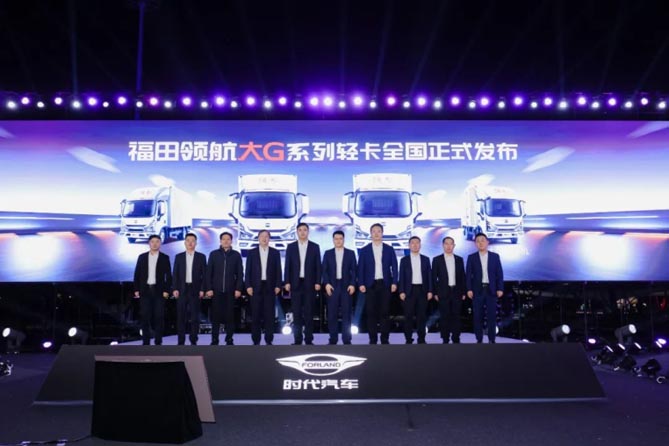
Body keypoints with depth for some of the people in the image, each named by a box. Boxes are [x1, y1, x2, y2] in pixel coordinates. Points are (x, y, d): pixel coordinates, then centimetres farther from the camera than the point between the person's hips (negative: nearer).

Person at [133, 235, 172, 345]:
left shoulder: (165, 258, 3)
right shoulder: (142, 257, 7)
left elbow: (168, 275, 1)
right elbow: (137, 274, 7)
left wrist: (166, 290, -7)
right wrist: (136, 290, 1)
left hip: (159, 291, -1)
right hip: (145, 290, 1)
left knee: (159, 316, -1)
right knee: (145, 317, 1)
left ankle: (158, 342, 6)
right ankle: (146, 342, 8)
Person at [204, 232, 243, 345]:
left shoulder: (236, 255, 6)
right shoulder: (213, 254, 6)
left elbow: (240, 273, 4)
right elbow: (208, 272, 4)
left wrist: (238, 289, -4)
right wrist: (209, 288, -4)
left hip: (230, 290, 0)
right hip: (216, 290, 0)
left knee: (230, 316, 2)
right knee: (215, 315, 1)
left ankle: (229, 340, 9)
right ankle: (214, 340, 8)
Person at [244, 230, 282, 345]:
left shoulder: (275, 252, 8)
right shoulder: (252, 252, 7)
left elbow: (278, 270, 5)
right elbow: (248, 270, 3)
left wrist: (278, 285, -3)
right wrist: (248, 286, -5)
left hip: (270, 287, 0)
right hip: (256, 287, 0)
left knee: (269, 314, 0)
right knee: (255, 315, 2)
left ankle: (268, 340, 6)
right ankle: (256, 341, 8)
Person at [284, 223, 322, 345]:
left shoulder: (315, 247, 4)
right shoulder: (291, 247, 6)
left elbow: (318, 266, 2)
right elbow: (288, 265, 3)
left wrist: (318, 282, -6)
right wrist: (287, 282, -4)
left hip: (310, 283, -1)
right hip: (295, 283, 1)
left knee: (309, 312, 1)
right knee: (296, 312, 2)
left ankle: (309, 339, 6)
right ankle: (298, 340, 7)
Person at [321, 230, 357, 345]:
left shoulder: (350, 253, 7)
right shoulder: (328, 253, 9)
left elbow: (354, 270, 4)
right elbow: (324, 270, 4)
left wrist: (352, 284, -7)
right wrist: (326, 284, -8)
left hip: (346, 286, 0)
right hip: (332, 286, 0)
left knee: (346, 313, 0)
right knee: (332, 314, 0)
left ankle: (346, 339, 5)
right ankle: (333, 339, 6)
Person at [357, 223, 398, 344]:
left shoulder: (389, 249, 7)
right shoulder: (364, 250, 6)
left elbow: (394, 267, 4)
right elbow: (361, 268, 3)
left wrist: (394, 282, -6)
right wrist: (361, 284, -7)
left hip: (385, 284, 0)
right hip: (370, 285, 0)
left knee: (385, 312, 1)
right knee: (371, 313, 1)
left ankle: (385, 339, 8)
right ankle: (373, 339, 8)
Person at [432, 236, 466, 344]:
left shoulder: (459, 259, 8)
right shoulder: (437, 259, 1)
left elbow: (462, 276, 9)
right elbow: (434, 277, 0)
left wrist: (463, 292, 4)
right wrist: (435, 293, -5)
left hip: (457, 292, 2)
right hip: (444, 292, -2)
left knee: (456, 316, 4)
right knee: (444, 317, 1)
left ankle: (456, 339, 10)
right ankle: (445, 340, 8)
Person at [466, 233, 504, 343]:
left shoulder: (495, 256, 5)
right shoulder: (471, 257, 4)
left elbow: (499, 273, 3)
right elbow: (469, 275, 1)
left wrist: (500, 289, -4)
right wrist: (469, 289, -8)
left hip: (491, 290, 0)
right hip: (477, 290, 0)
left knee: (492, 315, 2)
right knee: (478, 316, 2)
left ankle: (491, 340, 10)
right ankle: (479, 340, 10)